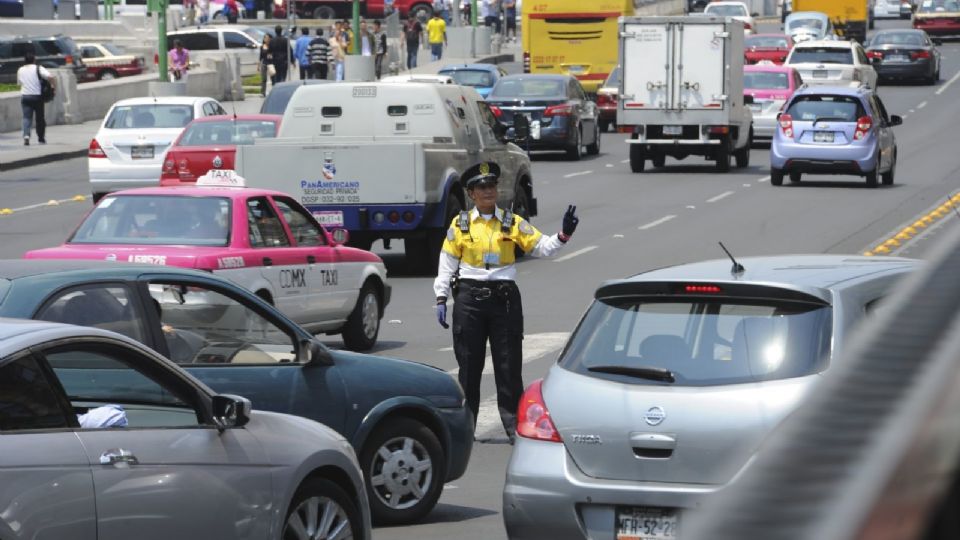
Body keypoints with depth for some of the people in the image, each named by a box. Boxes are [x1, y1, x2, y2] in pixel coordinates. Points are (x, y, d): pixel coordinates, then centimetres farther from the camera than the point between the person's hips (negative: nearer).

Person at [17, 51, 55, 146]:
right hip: (36, 96, -2)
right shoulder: (38, 68, -5)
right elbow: (49, 77, -18)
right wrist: (54, 85, -4)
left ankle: (26, 135, -23)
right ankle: (41, 138, 18)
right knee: (40, 117, 11)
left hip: (24, 96, 2)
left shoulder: (20, 70, 8)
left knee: (27, 117, 1)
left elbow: (19, 83, 15)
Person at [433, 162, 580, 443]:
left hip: (504, 296, 0)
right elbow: (447, 263, 7)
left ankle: (515, 427, 6)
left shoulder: (513, 223, 6)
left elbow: (541, 246, 2)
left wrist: (563, 235, -15)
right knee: (469, 364, 6)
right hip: (469, 297, 0)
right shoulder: (460, 224, 5)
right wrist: (441, 298, 2)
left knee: (508, 366, 1)